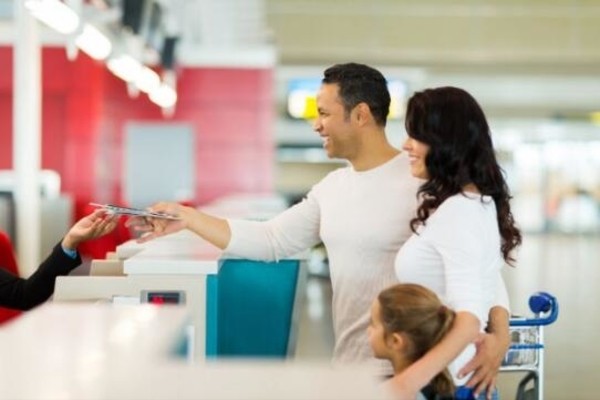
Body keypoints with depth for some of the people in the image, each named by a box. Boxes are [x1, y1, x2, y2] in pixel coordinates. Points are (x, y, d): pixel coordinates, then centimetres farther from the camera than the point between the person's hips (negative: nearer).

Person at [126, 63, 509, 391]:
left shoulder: (421, 183, -14)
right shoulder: (332, 187, 10)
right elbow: (270, 241, 11)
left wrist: (499, 333, -30)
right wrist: (188, 217, 6)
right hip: (348, 366, 7)